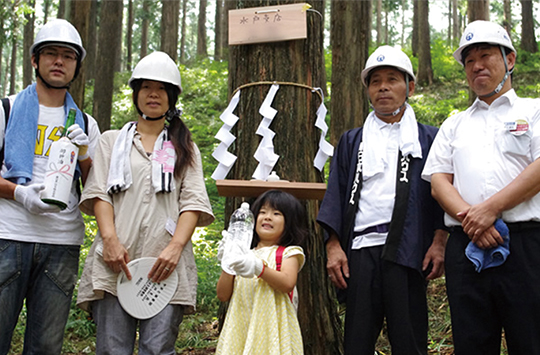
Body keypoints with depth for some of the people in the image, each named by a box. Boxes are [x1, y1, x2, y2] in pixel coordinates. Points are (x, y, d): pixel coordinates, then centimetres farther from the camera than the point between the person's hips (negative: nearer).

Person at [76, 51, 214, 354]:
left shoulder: (185, 148, 21)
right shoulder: (112, 141, 21)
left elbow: (193, 201, 8)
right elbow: (99, 193, 8)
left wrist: (176, 246, -10)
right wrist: (110, 239, -10)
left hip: (166, 261, 0)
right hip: (117, 260, 0)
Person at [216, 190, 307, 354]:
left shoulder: (287, 253, 5)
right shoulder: (244, 256, 15)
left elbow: (288, 283, -14)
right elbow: (222, 295, 10)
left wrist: (259, 268, -25)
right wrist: (227, 266, -3)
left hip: (272, 328, -3)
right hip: (242, 327, 3)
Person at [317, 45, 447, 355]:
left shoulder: (429, 139, 14)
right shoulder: (351, 141, 20)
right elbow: (336, 196, 13)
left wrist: (439, 242, -6)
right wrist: (334, 246, 2)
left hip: (407, 251, -2)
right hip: (360, 250, 2)